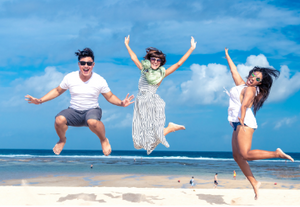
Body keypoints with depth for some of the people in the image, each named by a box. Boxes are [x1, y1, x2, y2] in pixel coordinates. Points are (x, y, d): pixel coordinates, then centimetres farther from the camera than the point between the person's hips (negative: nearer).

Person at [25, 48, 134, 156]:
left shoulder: (100, 80, -5)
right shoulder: (69, 78, -3)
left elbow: (110, 97, 4)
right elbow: (57, 91, 10)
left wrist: (121, 103, -17)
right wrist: (40, 100, 1)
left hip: (92, 110, -2)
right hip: (74, 112, 2)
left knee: (93, 122, -39)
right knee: (59, 120, -31)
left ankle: (104, 140, -4)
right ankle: (62, 140, 5)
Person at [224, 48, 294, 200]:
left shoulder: (250, 89, -3)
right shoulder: (241, 85, 21)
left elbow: (244, 104, -20)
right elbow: (234, 70, 34)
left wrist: (242, 119, -34)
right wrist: (227, 56, 43)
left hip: (245, 123, -9)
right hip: (238, 124, 9)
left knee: (245, 154, -22)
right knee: (237, 156, 2)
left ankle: (277, 154, -16)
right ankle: (254, 183, 4)